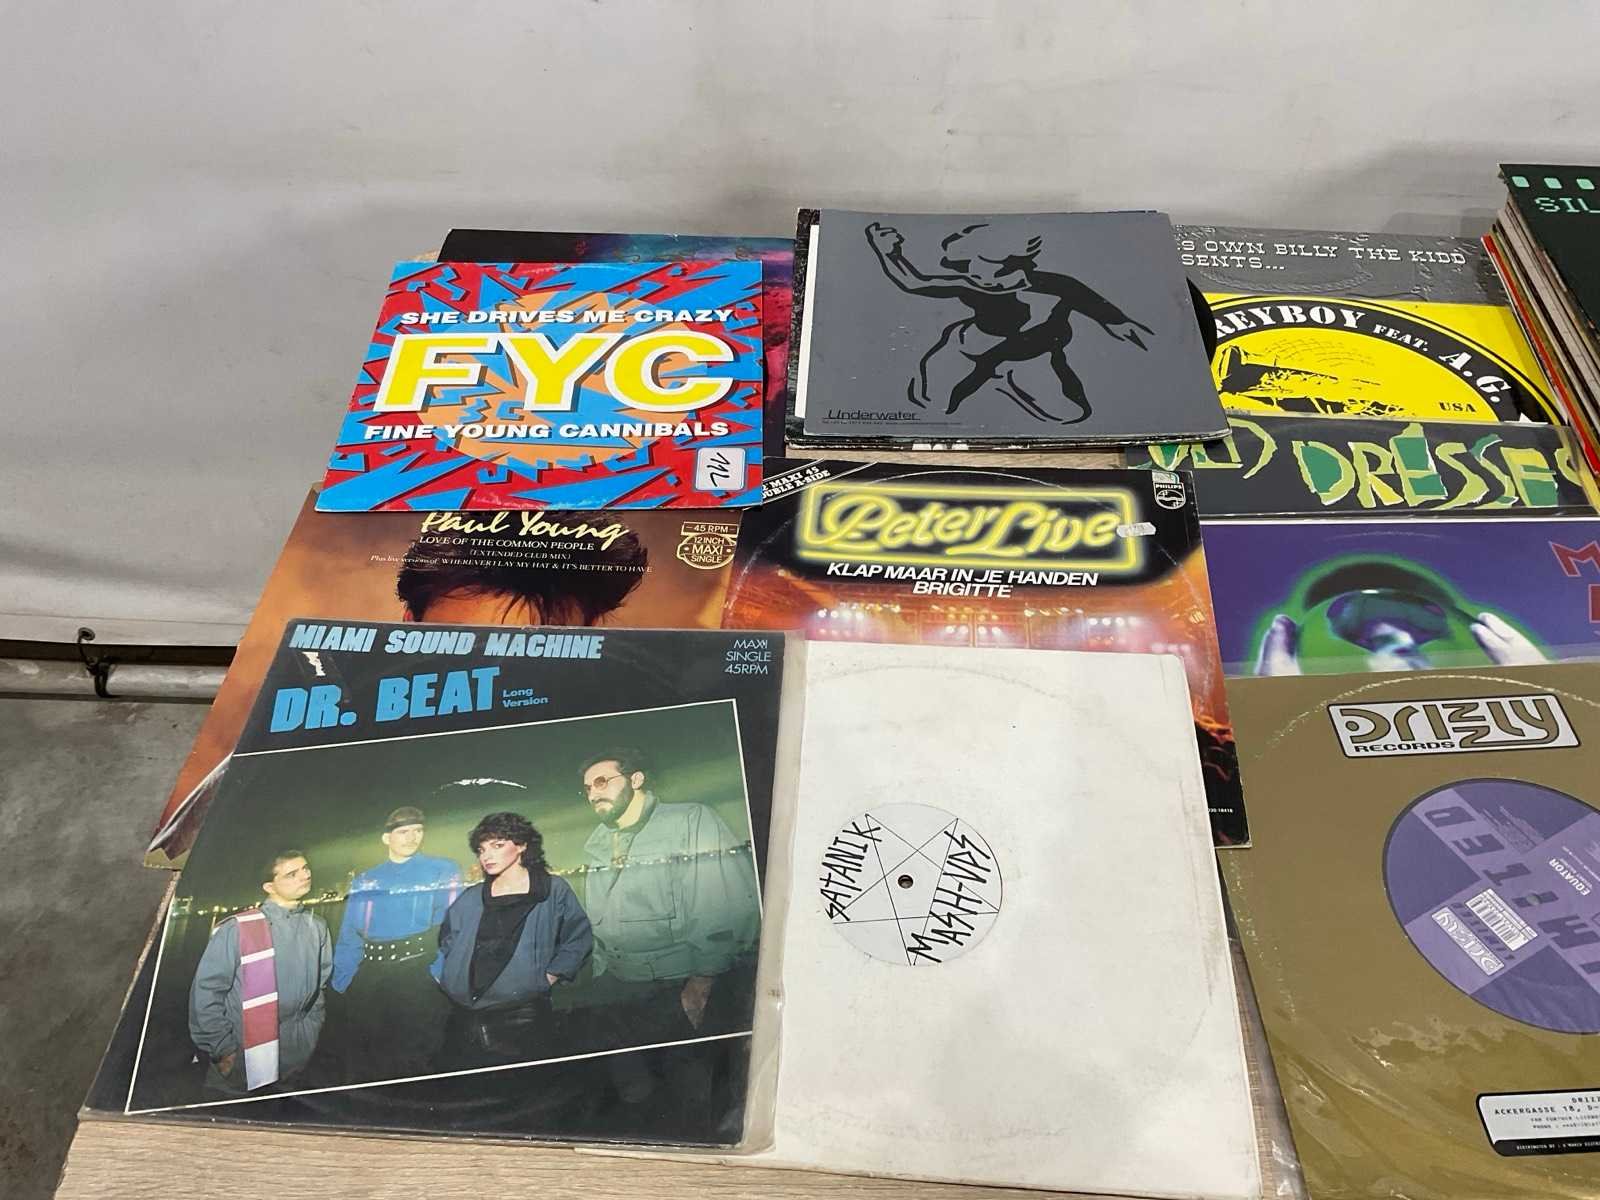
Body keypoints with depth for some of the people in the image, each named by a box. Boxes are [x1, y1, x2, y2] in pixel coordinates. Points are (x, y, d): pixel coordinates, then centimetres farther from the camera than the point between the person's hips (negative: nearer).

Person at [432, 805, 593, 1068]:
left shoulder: (553, 890, 2)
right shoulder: (469, 900, 15)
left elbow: (578, 940, 3)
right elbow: (446, 947, 24)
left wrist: (547, 979, -4)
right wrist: (450, 982, 9)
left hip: (523, 1022, -4)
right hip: (465, 1023, 4)